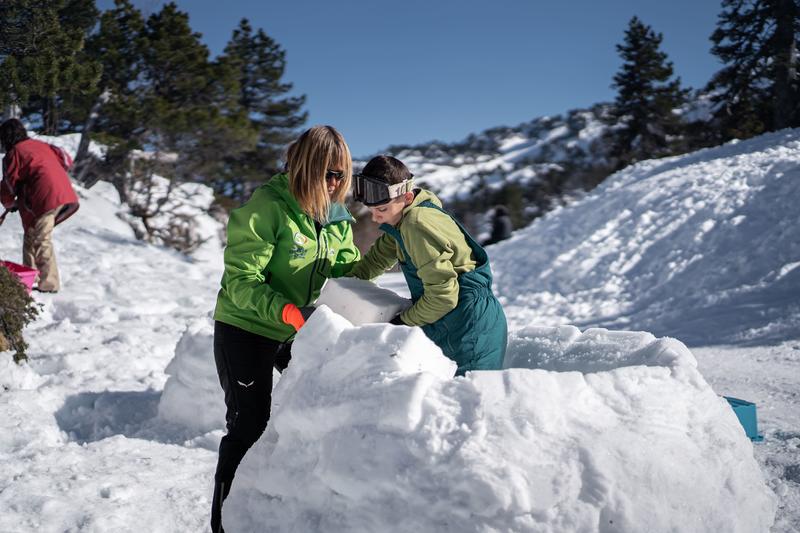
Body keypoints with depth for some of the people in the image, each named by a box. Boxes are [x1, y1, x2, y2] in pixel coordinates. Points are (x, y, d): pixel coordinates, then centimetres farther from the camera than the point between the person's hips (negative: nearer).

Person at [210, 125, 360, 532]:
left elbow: (347, 268, 3)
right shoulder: (267, 207, -20)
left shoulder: (337, 215, 1)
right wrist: (289, 312, -37)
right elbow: (242, 280, -23)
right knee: (249, 425, -1)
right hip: (246, 329, -6)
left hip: (301, 331, 6)